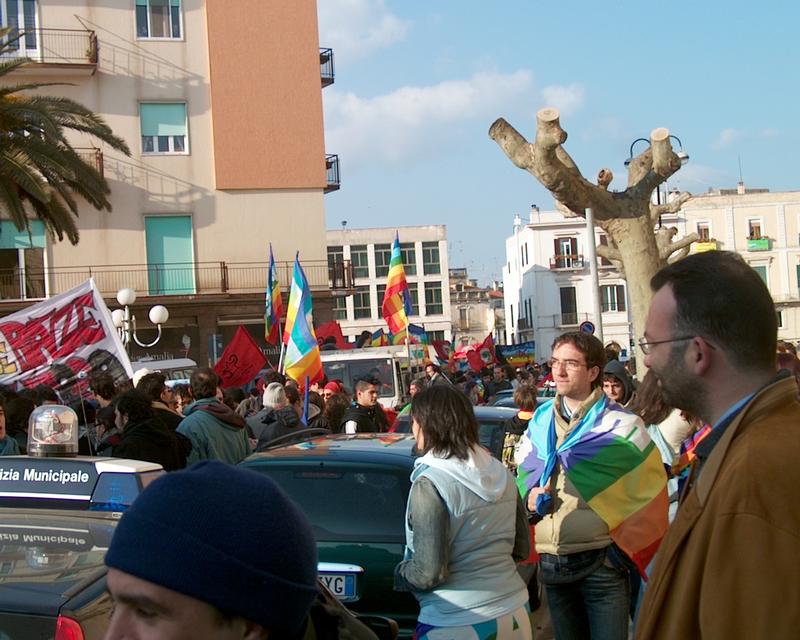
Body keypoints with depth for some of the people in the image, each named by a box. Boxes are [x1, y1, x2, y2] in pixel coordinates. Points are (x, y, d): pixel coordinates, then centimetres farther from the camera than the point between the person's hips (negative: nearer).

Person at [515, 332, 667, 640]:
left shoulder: (619, 425, -6)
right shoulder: (540, 421, 10)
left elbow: (650, 492, -4)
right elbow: (522, 474, 21)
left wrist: (625, 550, -5)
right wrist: (529, 496, -1)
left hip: (602, 561, -5)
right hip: (551, 563, 5)